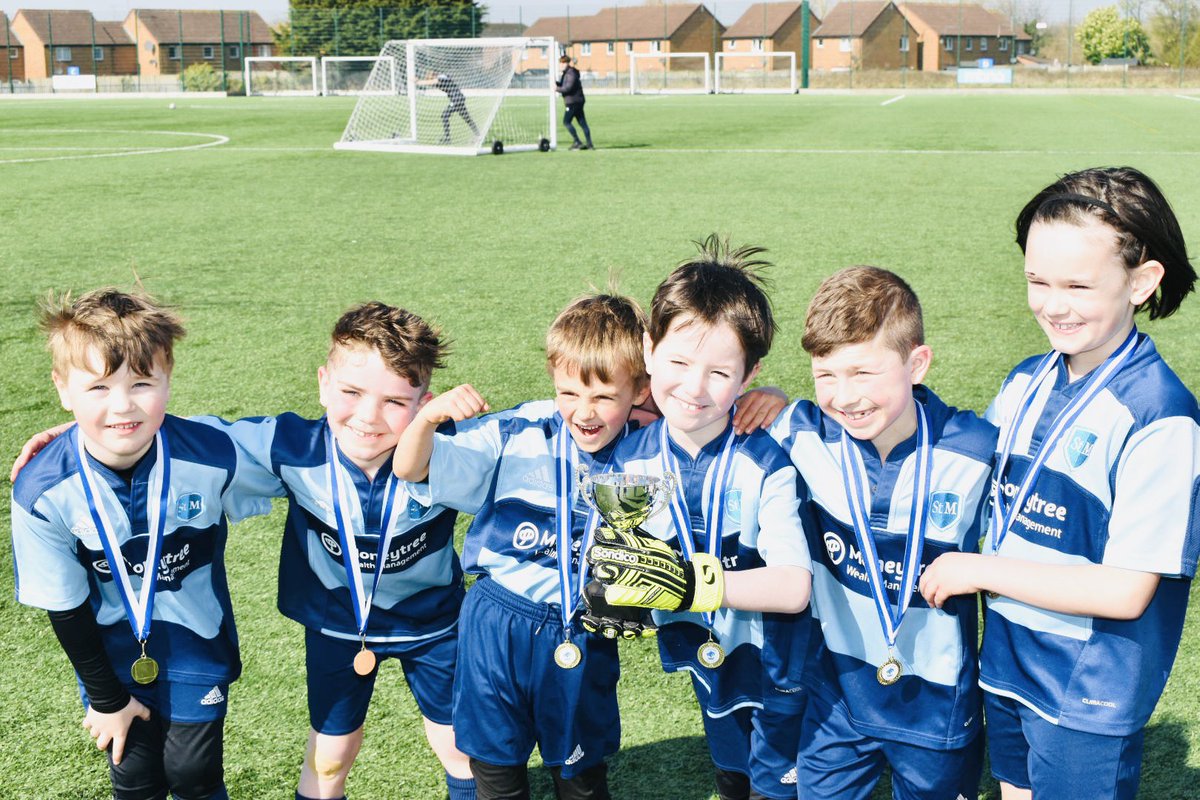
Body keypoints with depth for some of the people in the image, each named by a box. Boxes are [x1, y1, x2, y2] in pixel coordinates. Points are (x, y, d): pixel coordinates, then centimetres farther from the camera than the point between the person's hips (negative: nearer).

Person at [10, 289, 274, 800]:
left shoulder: (213, 457, -27)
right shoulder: (42, 492, -24)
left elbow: (245, 506, -2)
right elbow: (65, 605, -11)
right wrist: (105, 697, -3)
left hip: (196, 642, 0)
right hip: (112, 650, 0)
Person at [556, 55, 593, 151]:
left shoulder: (571, 73, -14)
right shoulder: (566, 73, 17)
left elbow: (568, 88, -21)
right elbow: (563, 85, 20)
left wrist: (557, 89, -12)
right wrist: (556, 83, 3)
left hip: (573, 101, -10)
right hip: (578, 101, 10)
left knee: (566, 122, -7)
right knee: (582, 123, 5)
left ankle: (577, 142, -9)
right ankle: (589, 144, 3)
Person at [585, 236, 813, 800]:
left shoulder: (766, 462, -24)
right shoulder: (630, 459, -13)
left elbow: (794, 586, -30)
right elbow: (608, 559, -6)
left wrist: (690, 582, -42)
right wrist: (613, 593, -30)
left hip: (773, 654, -4)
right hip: (703, 656, 4)